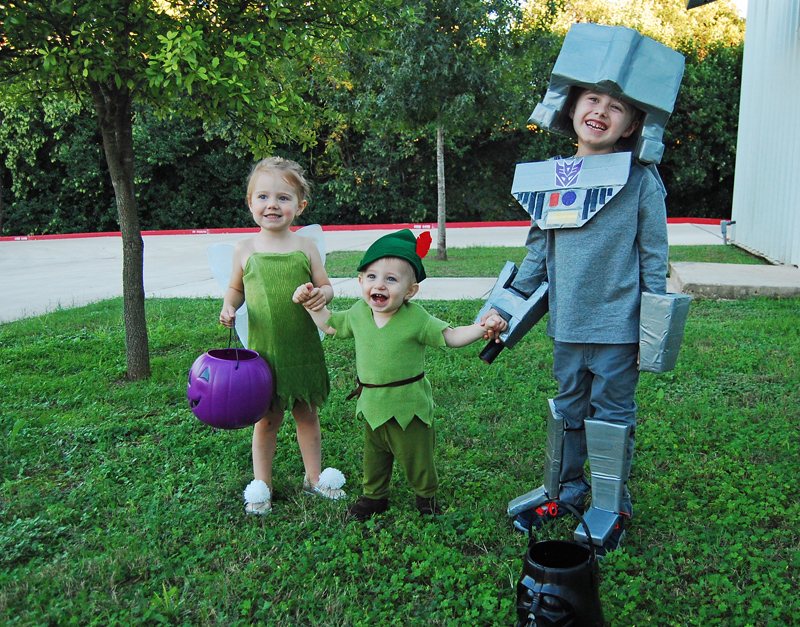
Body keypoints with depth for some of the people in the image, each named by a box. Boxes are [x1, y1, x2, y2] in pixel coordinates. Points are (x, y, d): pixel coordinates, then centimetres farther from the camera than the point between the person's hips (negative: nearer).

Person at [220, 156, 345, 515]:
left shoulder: (305, 247, -2)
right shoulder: (245, 249, -1)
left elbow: (325, 287, 4)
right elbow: (236, 289, 12)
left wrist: (322, 294, -18)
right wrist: (228, 308, -8)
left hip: (303, 347, 1)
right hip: (263, 349, 0)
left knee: (308, 414, 14)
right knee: (267, 419, 9)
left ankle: (314, 477, 32)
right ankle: (261, 484, 27)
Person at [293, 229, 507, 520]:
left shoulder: (416, 318, -17)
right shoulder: (358, 313, -3)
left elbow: (452, 336, -14)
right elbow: (330, 325, 15)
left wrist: (482, 328, -29)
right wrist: (311, 305, 5)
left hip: (408, 405, -4)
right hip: (372, 405, 4)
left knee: (415, 455, 13)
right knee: (374, 455, 21)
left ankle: (426, 495, 40)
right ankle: (374, 496, 46)